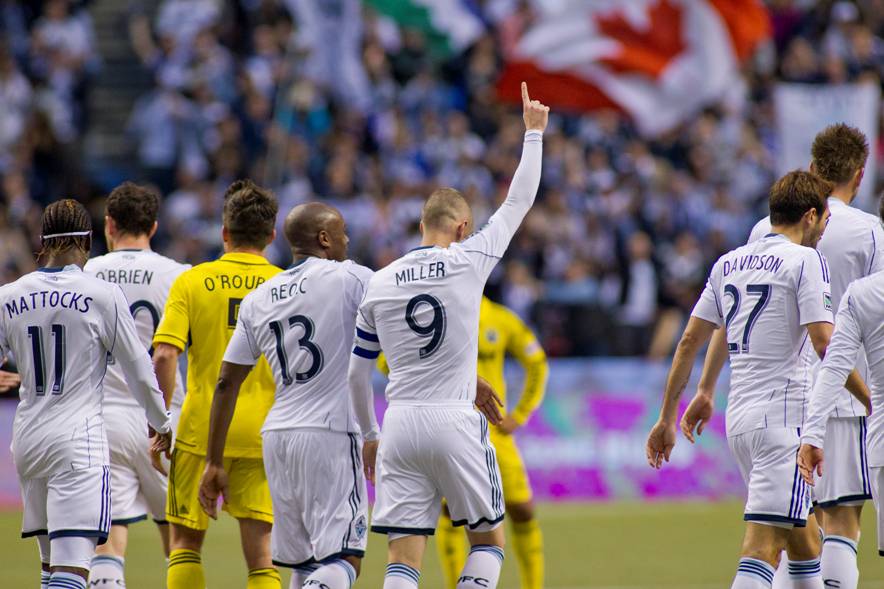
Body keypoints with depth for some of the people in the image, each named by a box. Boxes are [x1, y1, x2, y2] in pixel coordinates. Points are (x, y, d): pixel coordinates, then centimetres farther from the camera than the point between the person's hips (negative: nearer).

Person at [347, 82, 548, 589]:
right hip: (455, 423, -3)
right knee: (489, 540, 13)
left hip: (401, 425, 3)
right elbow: (520, 202, 11)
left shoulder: (378, 284, 8)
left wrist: (369, 435, 25)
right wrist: (534, 131, 24)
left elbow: (356, 372, 13)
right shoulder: (468, 261, -1)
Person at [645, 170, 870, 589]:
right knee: (762, 546, -14)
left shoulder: (728, 263, 15)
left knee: (802, 537, 20)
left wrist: (667, 419, 20)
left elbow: (690, 342, 15)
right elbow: (825, 345, -15)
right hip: (784, 417, -8)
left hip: (738, 420, 8)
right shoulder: (805, 260, -6)